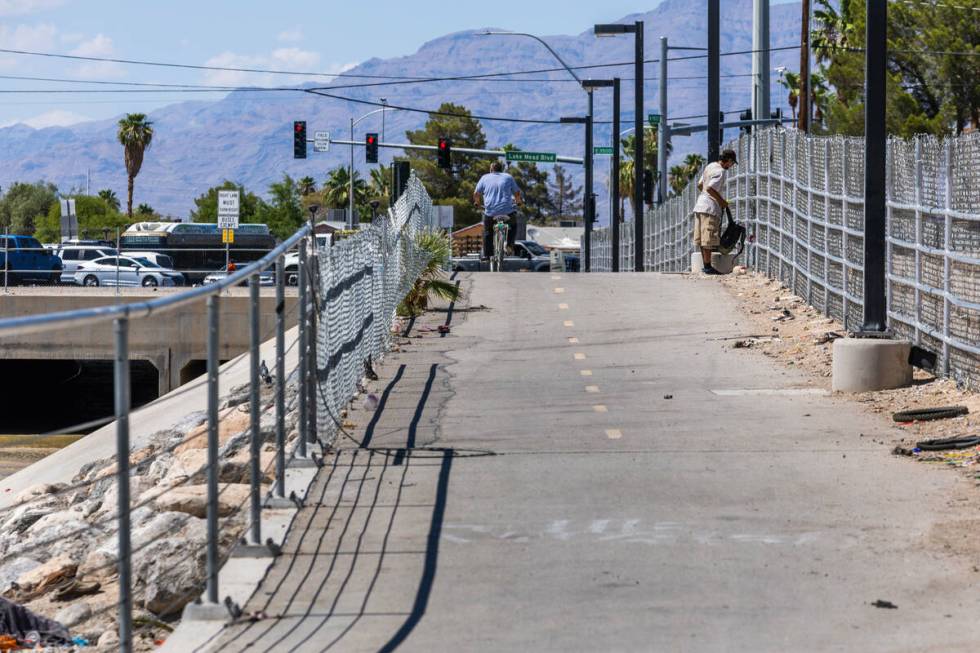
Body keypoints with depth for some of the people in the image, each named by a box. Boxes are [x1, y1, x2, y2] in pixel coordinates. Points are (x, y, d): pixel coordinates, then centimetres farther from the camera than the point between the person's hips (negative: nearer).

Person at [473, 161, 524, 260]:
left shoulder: (485, 178, 10)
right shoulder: (508, 177, 10)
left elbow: (476, 195, 9)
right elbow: (517, 194, 12)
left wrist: (477, 202, 30)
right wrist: (519, 202, 32)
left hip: (490, 212, 0)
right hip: (507, 211, 0)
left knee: (487, 232, 19)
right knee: (513, 225, 27)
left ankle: (486, 255, 15)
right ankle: (509, 243, 8)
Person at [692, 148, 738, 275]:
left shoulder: (710, 166, 14)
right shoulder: (720, 171, -15)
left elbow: (699, 185, 21)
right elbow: (710, 188, -24)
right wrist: (721, 201, -13)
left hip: (700, 206, 10)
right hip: (710, 208, -10)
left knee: (703, 238, 11)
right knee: (709, 240, -8)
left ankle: (705, 265, 16)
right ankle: (707, 267, -7)